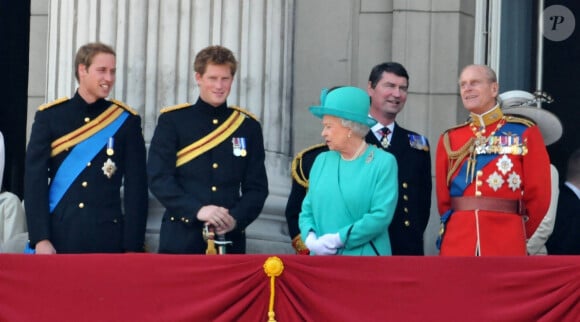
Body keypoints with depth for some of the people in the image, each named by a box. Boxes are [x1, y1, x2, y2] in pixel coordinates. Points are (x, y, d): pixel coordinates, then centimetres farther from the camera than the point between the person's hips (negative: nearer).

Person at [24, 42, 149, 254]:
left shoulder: (126, 121, 4)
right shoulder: (49, 116, 3)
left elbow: (137, 187, 3)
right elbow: (34, 179, -1)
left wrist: (133, 247, -3)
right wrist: (40, 239, -10)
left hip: (108, 240, 0)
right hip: (59, 238, 0)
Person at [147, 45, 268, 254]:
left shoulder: (249, 126, 11)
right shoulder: (172, 121, 4)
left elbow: (257, 187, 8)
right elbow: (158, 178, -4)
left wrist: (236, 219, -11)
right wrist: (197, 210, -18)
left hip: (230, 240, 2)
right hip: (181, 240, -2)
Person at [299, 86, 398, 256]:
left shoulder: (384, 163, -3)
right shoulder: (322, 161, 11)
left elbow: (381, 215, -12)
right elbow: (307, 211, 13)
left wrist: (337, 239, -15)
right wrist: (311, 239, -8)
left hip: (366, 262, -4)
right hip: (322, 259, 4)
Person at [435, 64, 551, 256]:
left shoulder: (524, 132, 3)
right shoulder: (449, 139, 12)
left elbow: (539, 196, 3)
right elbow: (443, 198, 14)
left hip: (506, 248, -2)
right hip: (456, 247, 3)